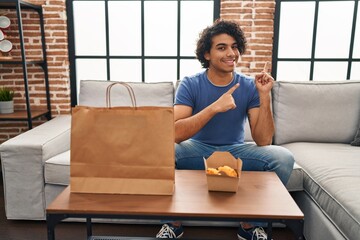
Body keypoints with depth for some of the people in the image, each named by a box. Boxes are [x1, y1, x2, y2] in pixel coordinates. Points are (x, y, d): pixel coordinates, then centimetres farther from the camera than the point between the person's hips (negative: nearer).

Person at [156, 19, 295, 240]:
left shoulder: (249, 86, -6)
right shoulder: (190, 84, -11)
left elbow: (263, 141, -13)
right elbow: (175, 134, -26)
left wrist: (264, 97, -24)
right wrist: (215, 108, -35)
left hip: (235, 151, 2)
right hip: (197, 149, -1)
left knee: (283, 158, -23)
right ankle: (174, 222, -5)